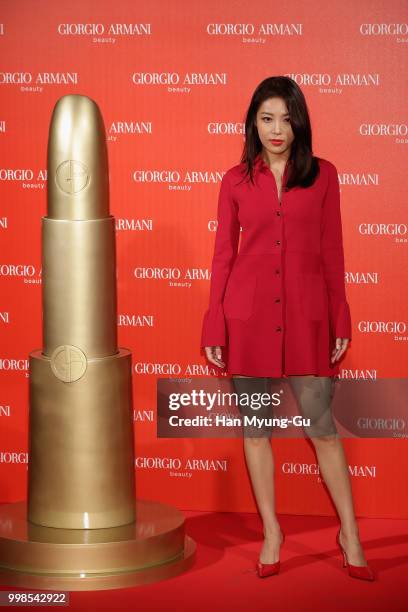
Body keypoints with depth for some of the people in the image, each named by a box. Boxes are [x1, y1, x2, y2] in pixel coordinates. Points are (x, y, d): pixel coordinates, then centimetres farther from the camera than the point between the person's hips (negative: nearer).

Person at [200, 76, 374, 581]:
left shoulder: (323, 175, 3)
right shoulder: (236, 180, 3)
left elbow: (332, 251, 5)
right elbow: (223, 255, 5)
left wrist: (341, 321, 2)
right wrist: (214, 328, 2)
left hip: (305, 315, -1)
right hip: (248, 314, 1)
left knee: (321, 425, 0)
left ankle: (350, 534, 14)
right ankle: (271, 531, 19)